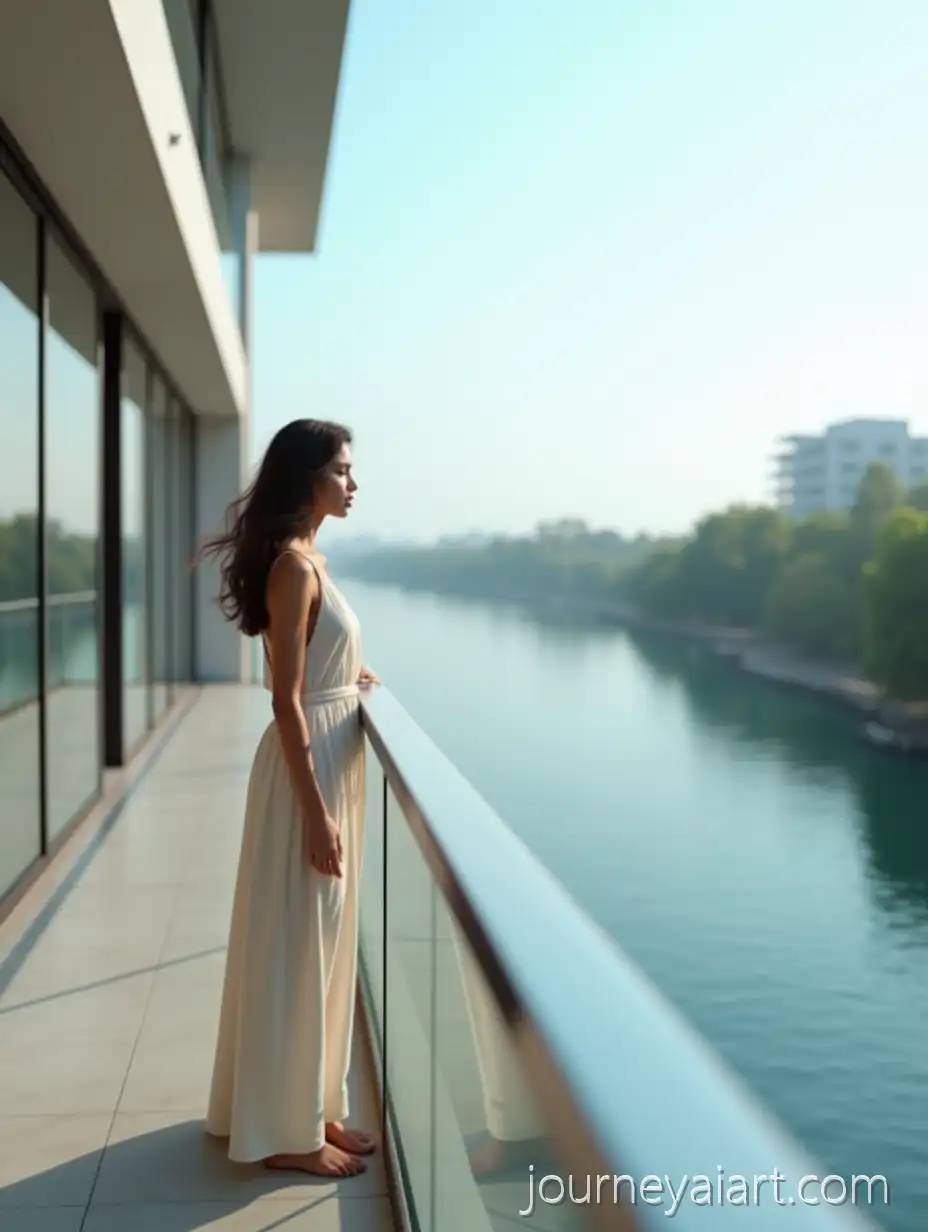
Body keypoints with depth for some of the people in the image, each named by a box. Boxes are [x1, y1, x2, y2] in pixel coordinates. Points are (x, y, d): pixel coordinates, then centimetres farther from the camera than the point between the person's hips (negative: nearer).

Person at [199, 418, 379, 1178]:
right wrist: (315, 812, -22)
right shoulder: (294, 564, -17)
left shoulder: (308, 557, 12)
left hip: (331, 758, 10)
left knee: (323, 942, 17)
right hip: (307, 766, -10)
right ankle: (284, 1131, 16)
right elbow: (287, 699, -21)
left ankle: (311, 1108, 31)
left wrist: (352, 676, 31)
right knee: (295, 946, 1)